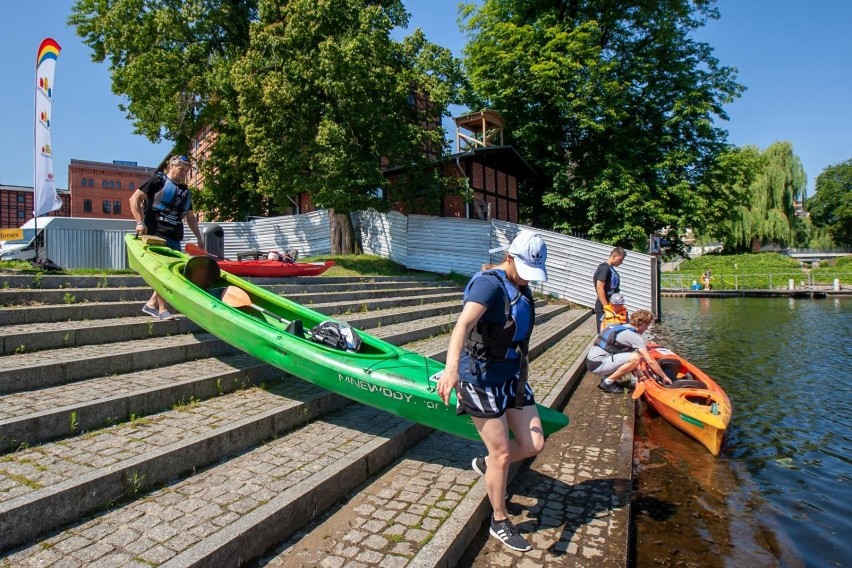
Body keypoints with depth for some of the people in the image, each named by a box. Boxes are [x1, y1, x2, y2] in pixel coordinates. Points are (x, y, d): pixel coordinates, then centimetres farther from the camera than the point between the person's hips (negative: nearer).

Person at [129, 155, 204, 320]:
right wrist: (140, 222, -14)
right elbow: (135, 199, -4)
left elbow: (190, 217, 27)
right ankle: (162, 309, -6)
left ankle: (151, 304, 17)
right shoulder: (158, 180, 2)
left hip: (174, 238, 7)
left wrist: (199, 238, 21)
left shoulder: (185, 191, 22)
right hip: (155, 234, -7)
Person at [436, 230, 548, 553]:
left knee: (533, 445, 9)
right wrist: (451, 366, -54)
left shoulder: (520, 288, 7)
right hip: (482, 381, -8)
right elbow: (464, 322, -39)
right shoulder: (490, 283, -20)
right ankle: (500, 524, 25)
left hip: (513, 377, 8)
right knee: (503, 455, 2)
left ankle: (485, 465, 37)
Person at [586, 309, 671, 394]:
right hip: (598, 365, -9)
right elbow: (650, 361, -10)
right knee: (635, 358, -18)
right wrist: (664, 377, 1)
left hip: (592, 360, 9)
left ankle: (607, 377, 13)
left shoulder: (621, 327, 15)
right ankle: (608, 382, -6)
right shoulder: (634, 336, -10)